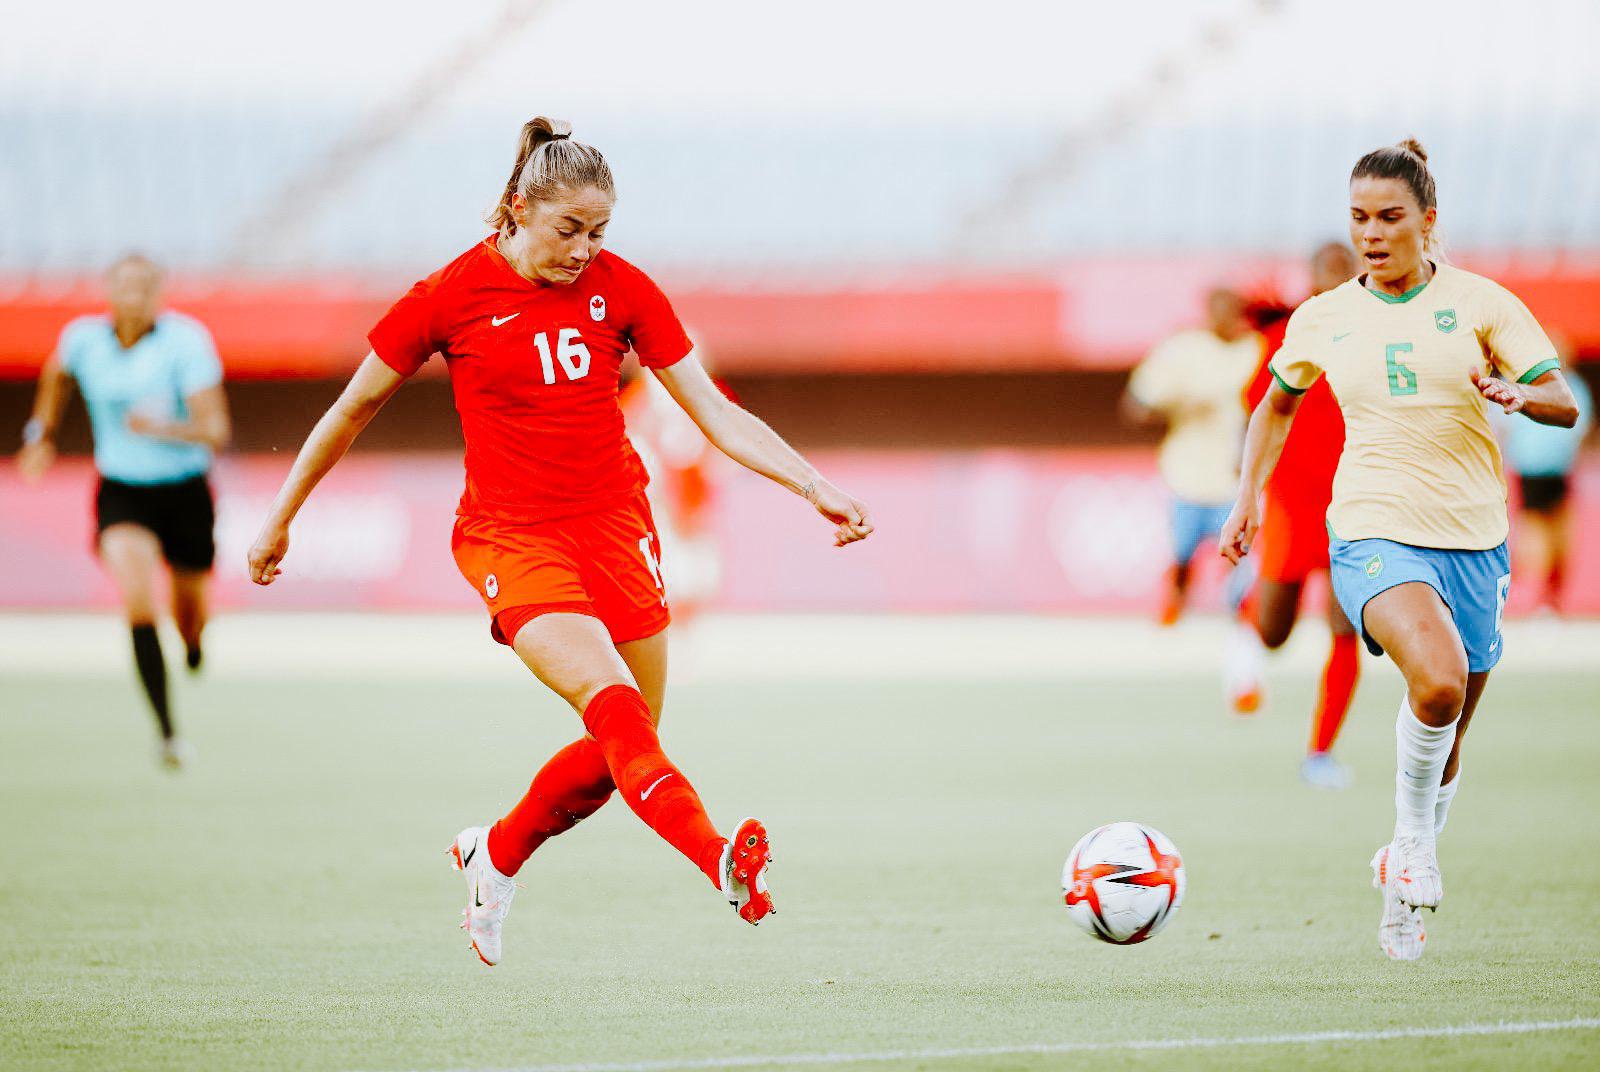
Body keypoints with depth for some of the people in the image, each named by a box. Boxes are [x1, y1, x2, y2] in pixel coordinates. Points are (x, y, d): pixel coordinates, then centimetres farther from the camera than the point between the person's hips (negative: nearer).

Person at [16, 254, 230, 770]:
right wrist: (40, 434, 20)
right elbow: (56, 374, 20)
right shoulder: (82, 339, -8)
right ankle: (168, 733, -23)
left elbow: (216, 432, -23)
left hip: (184, 490, 0)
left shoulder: (186, 340, -18)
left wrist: (165, 428, -40)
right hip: (121, 491, 0)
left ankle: (192, 639, 59)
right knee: (139, 602, -24)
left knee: (190, 613, 17)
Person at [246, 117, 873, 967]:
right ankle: (721, 862, -45)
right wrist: (279, 520, 11)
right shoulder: (454, 295, -6)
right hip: (509, 535, -5)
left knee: (620, 751, 5)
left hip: (614, 522, 5)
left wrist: (816, 488, -7)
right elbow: (355, 408, 6)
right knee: (611, 699, -27)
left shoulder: (619, 288, 1)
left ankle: (495, 856, 31)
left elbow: (717, 415, 3)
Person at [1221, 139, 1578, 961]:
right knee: (1438, 679, -30)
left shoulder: (1479, 302, 0)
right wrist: (1249, 495, 14)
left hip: (1473, 542, 2)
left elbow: (1564, 404, -2)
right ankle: (1413, 842, -10)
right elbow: (1278, 402, 24)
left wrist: (1516, 393, -23)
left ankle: (1408, 867, 35)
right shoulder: (1322, 320, 5)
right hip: (1373, 533, -1)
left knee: (1444, 742, 9)